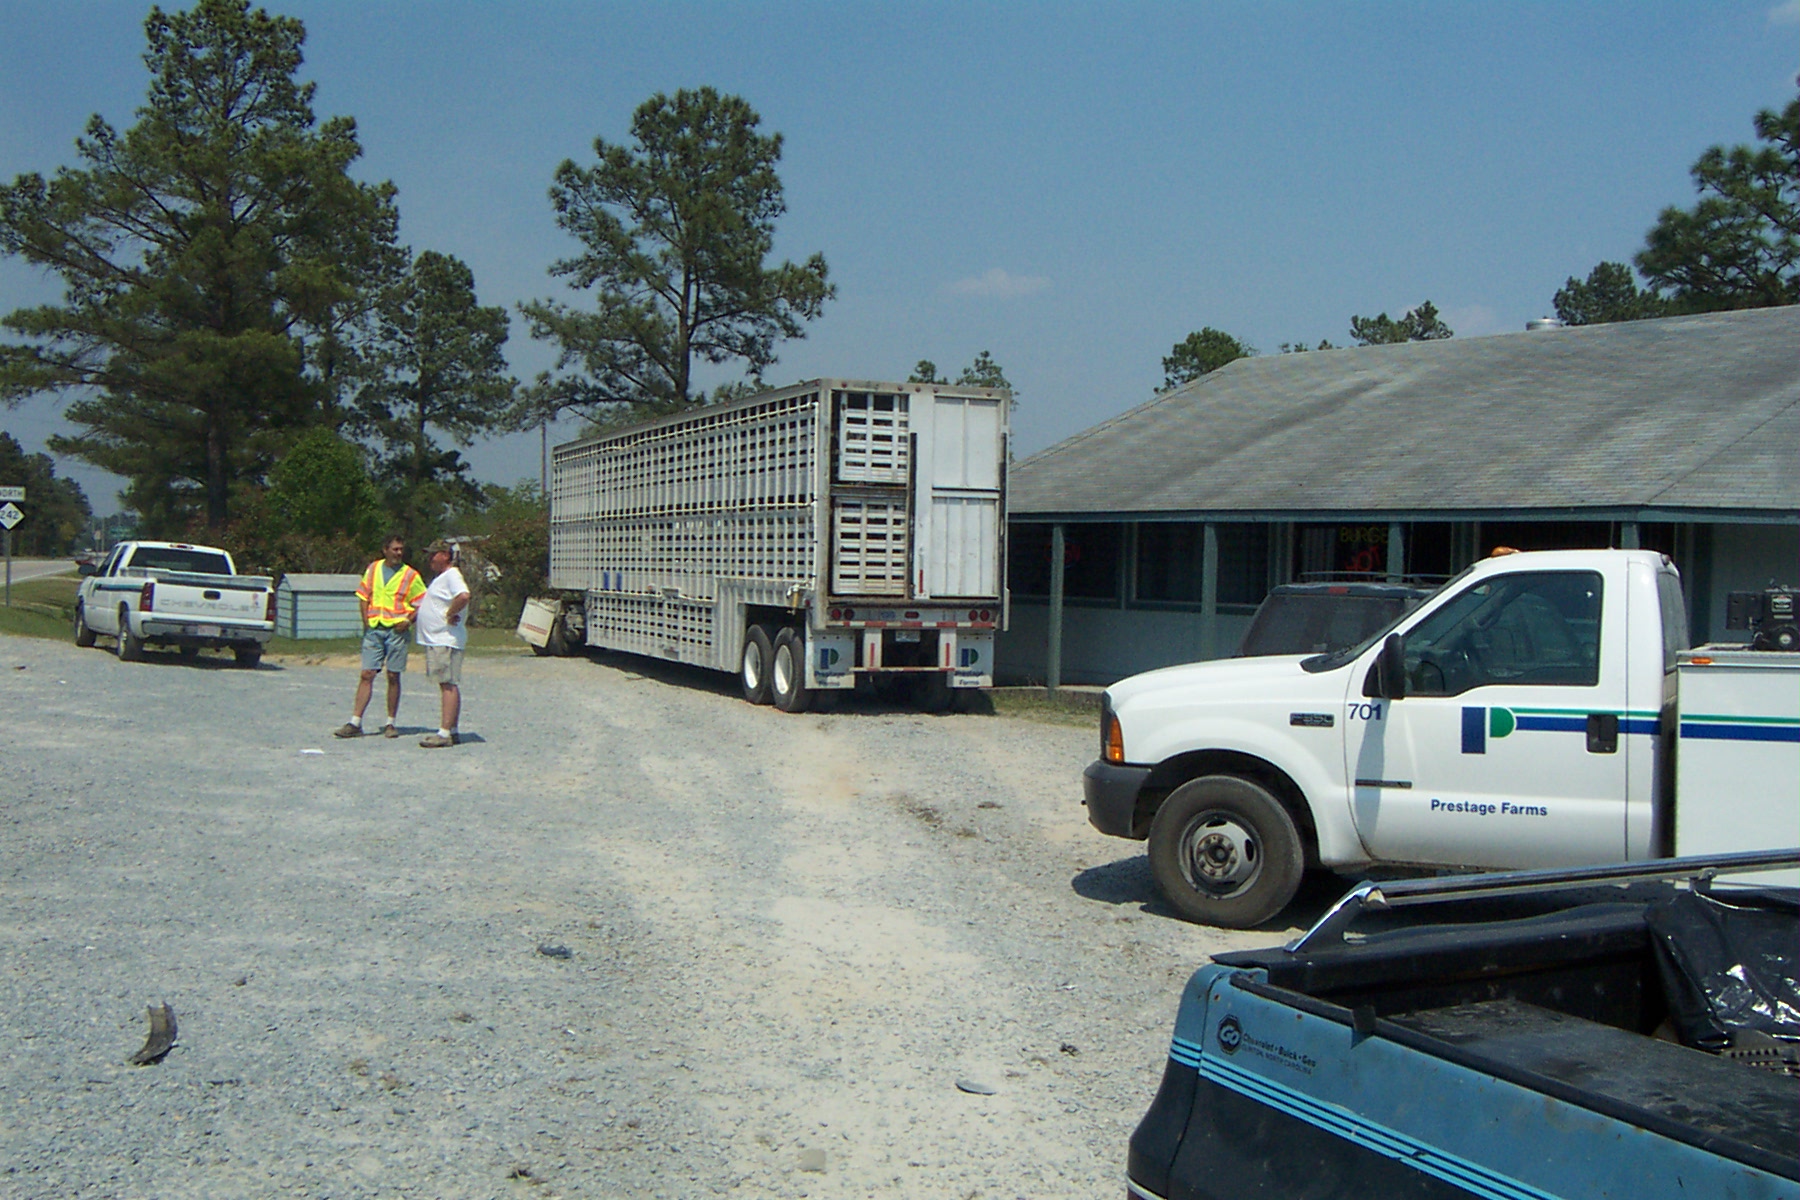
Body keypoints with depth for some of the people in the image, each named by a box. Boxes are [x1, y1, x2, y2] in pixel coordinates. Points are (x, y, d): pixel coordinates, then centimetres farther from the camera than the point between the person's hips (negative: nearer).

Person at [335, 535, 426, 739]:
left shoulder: (410, 576, 3)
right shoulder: (373, 569, 11)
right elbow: (364, 596, 14)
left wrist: (409, 620, -11)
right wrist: (366, 621, 2)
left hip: (396, 630, -2)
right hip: (374, 628, 2)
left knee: (393, 676, 3)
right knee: (367, 674, -3)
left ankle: (390, 724, 11)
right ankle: (355, 723, -4)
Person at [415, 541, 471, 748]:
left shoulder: (452, 575, -11)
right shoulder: (440, 577, 21)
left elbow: (463, 596, -30)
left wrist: (450, 615, -20)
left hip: (446, 640, -11)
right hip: (435, 640, 11)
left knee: (449, 685, -12)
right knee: (448, 685, 11)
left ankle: (445, 733, -17)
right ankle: (452, 731, 14)